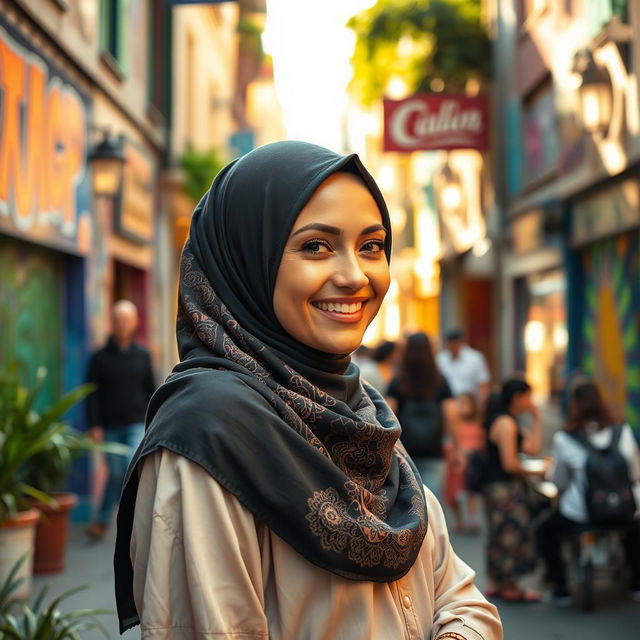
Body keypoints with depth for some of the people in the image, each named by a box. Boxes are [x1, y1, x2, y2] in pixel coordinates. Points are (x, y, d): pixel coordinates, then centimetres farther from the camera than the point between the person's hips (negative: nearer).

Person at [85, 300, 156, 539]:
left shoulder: (142, 355, 6)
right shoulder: (100, 357, 2)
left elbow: (151, 391, 11)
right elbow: (92, 393, 1)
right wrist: (94, 425, -6)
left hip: (137, 425, 0)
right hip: (110, 427, 0)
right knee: (116, 473, 3)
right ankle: (102, 520, 21)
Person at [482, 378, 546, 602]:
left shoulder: (512, 422, 14)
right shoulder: (505, 423, -18)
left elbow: (533, 448, 3)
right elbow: (509, 464, -22)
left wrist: (536, 418, 5)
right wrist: (533, 473, -8)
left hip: (501, 488, 11)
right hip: (504, 488, -11)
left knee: (503, 536, 17)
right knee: (511, 533, -1)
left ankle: (495, 583, 26)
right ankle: (510, 588, 9)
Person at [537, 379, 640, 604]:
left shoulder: (563, 439, -10)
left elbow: (559, 481, 0)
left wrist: (550, 470, 21)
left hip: (580, 511, -2)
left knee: (546, 532, 26)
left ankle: (561, 589, 23)